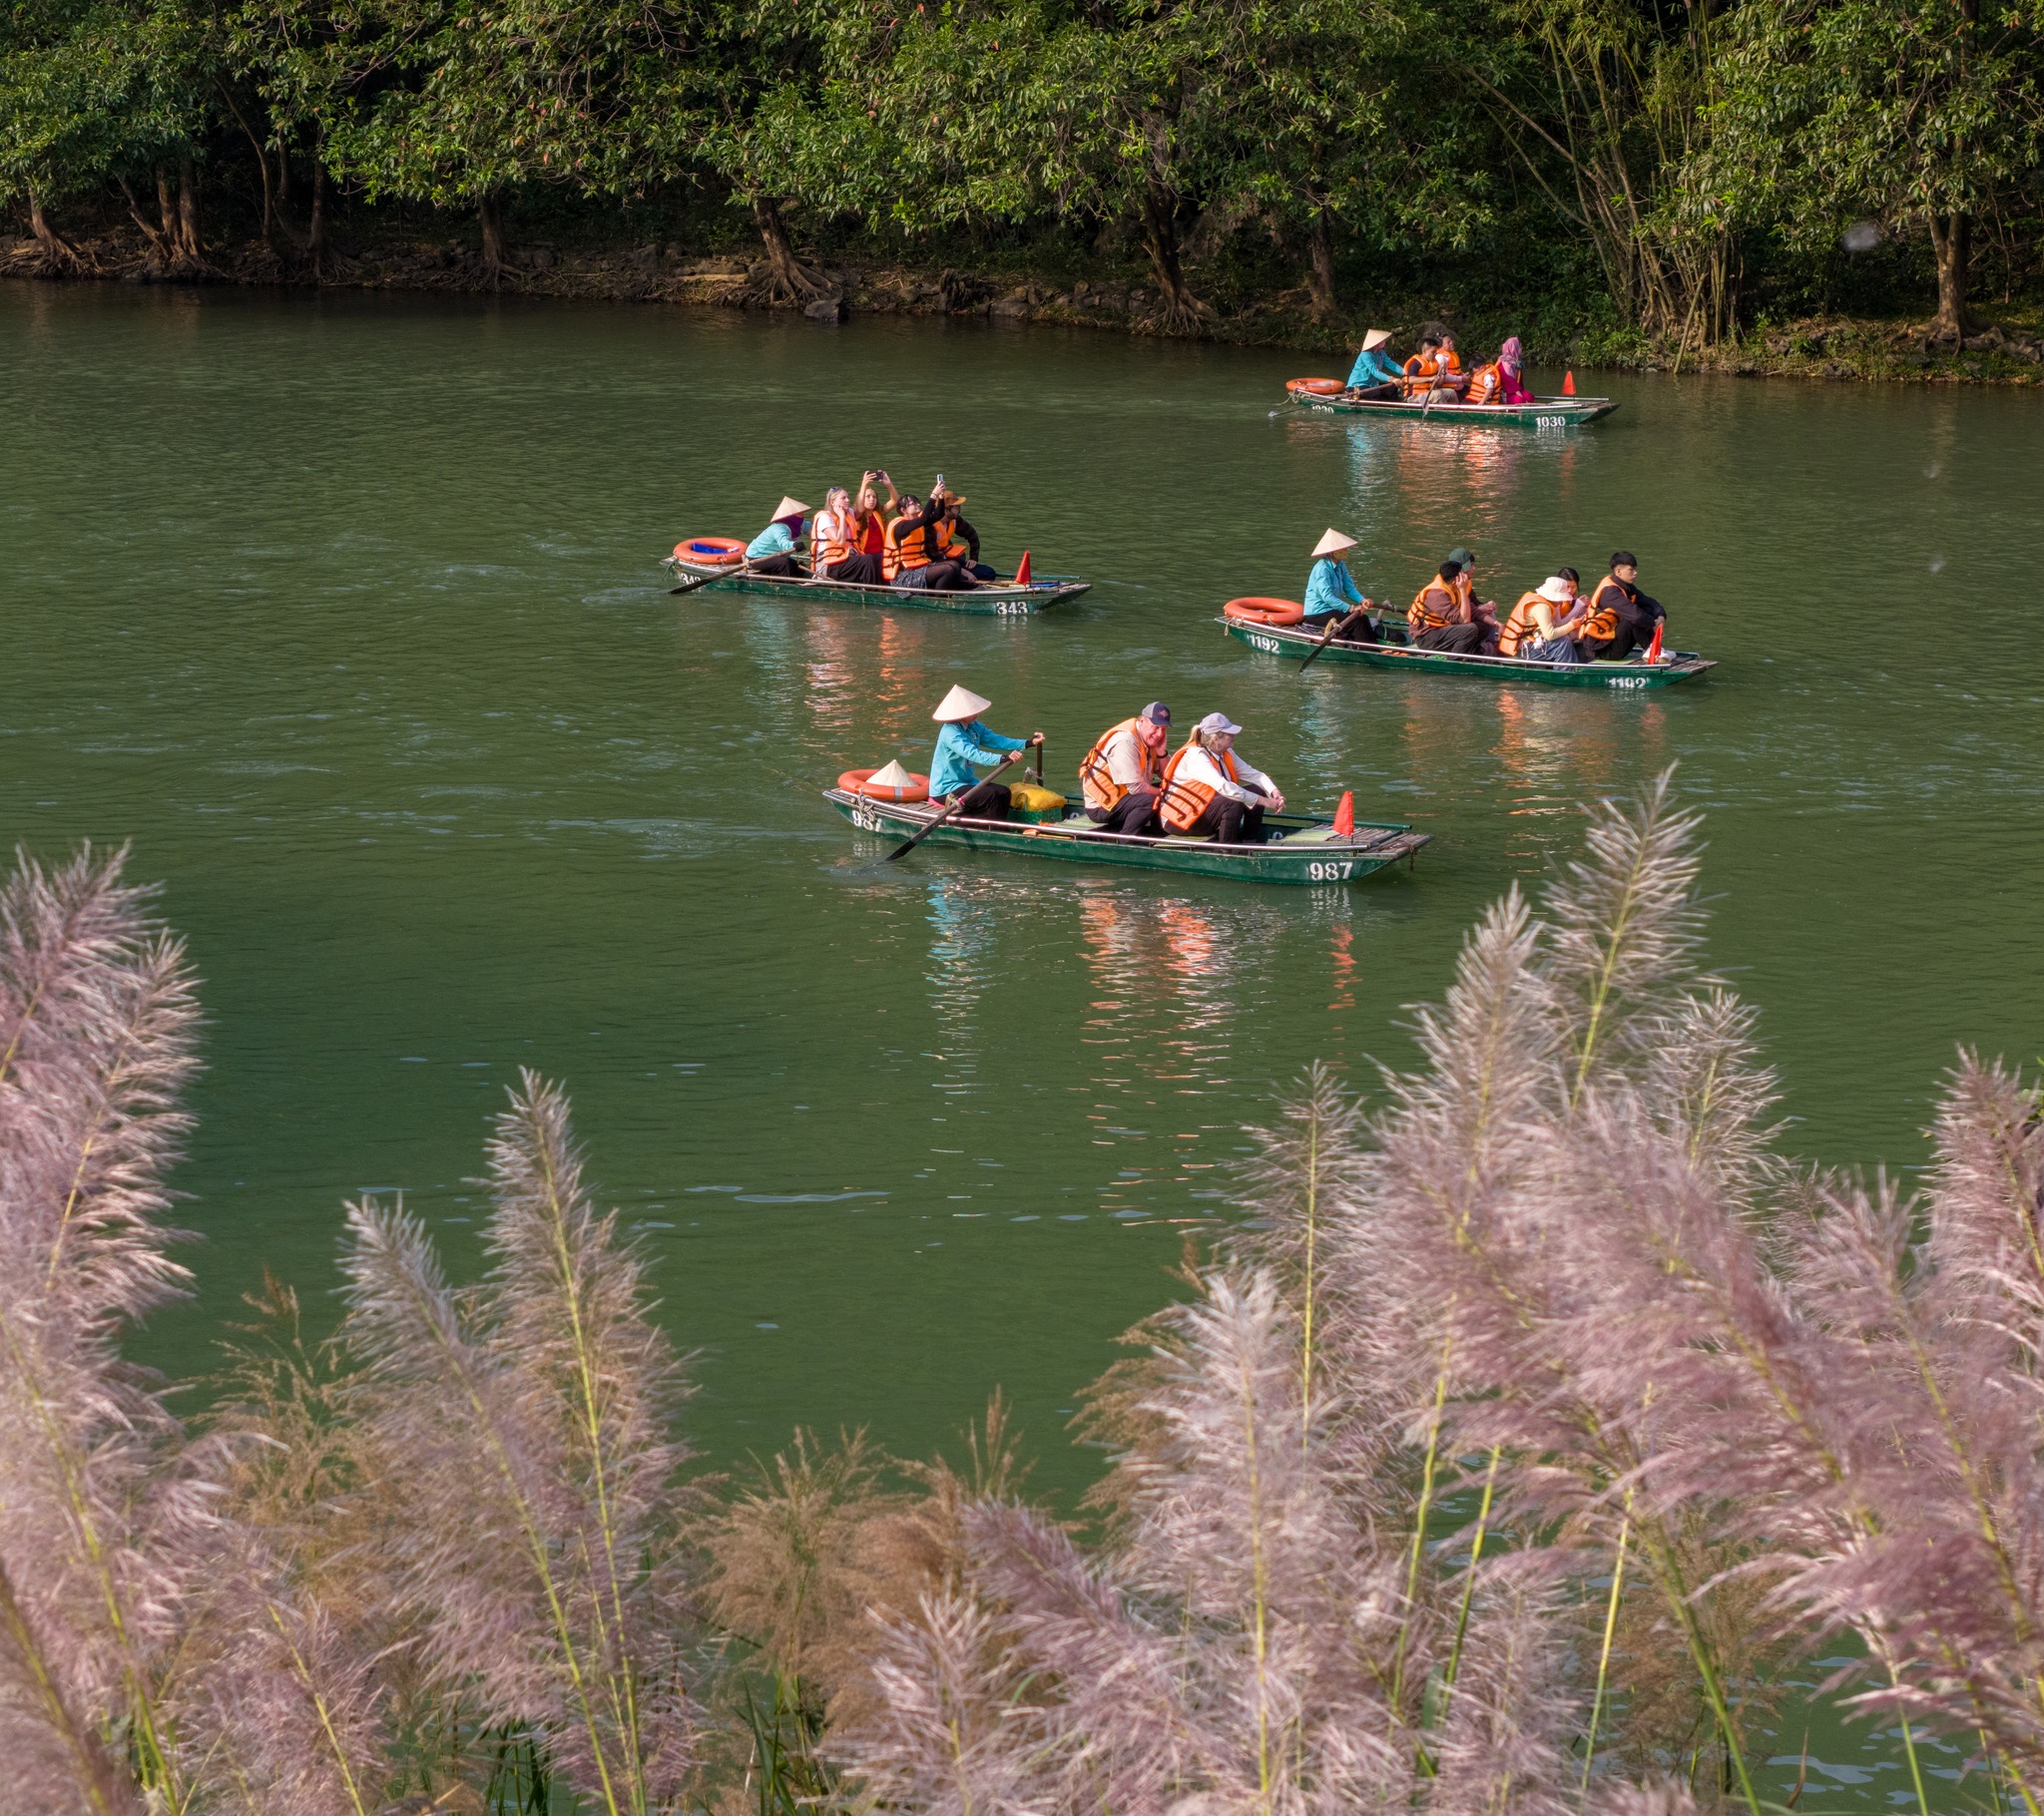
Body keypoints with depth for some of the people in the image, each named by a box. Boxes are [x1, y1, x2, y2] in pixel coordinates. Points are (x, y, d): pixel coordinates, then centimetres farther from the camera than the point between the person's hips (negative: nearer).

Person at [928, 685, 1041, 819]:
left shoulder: (975, 727, 6)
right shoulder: (950, 732, -23)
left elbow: (996, 740, 4)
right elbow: (971, 753, -35)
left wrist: (1028, 743, -7)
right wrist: (1002, 758, -46)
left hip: (966, 782, 9)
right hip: (945, 789, -9)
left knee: (1003, 792, -5)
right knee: (991, 795, -24)